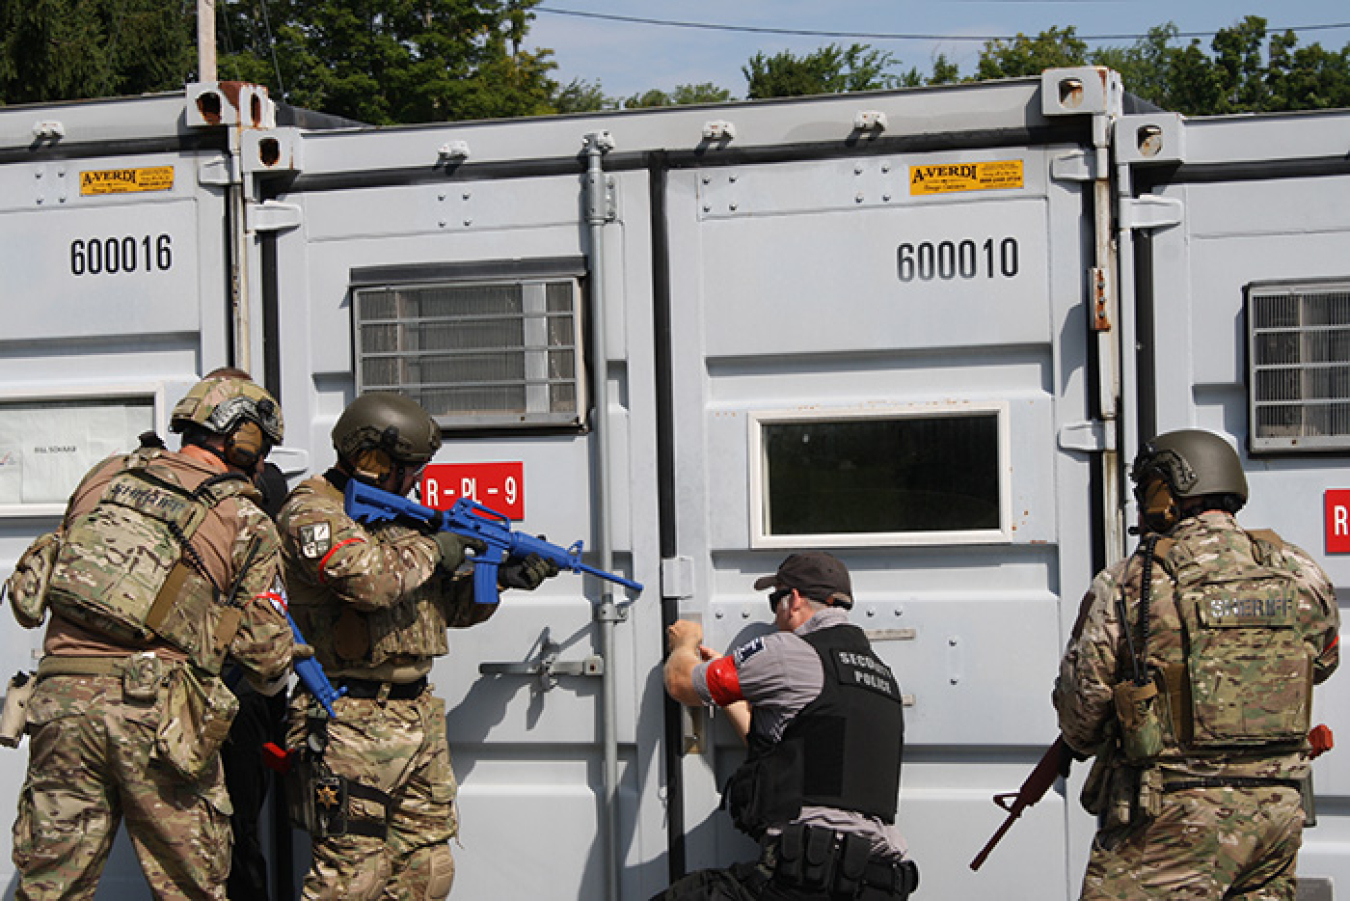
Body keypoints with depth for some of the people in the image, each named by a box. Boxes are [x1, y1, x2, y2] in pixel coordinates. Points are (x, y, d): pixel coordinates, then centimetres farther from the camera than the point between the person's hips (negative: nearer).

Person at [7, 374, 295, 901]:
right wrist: (273, 679, 26)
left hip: (61, 697, 4)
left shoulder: (106, 475, 14)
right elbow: (267, 656, 4)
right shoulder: (246, 521, 3)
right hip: (158, 710, -4)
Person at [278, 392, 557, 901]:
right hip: (355, 725, -9)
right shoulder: (312, 513, -9)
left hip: (418, 716, 9)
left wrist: (500, 578, 7)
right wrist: (432, 550, -11)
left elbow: (443, 607, 23)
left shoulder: (392, 516, 18)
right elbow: (369, 580, -28)